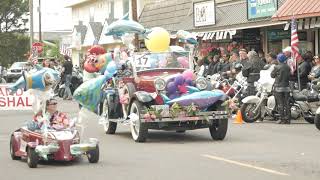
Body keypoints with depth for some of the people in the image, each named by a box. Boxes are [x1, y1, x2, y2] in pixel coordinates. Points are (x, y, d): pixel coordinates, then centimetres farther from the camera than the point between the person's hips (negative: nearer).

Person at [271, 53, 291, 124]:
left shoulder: (277, 67, -12)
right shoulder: (288, 67, 1)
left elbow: (272, 75, 0)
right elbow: (289, 76, 12)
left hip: (278, 87, -4)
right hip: (286, 87, 4)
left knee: (280, 104, -1)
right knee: (286, 103, 7)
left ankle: (282, 119, -2)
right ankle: (287, 119, 8)